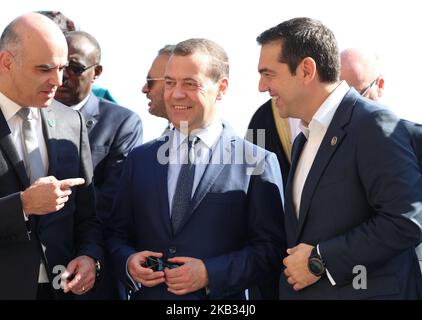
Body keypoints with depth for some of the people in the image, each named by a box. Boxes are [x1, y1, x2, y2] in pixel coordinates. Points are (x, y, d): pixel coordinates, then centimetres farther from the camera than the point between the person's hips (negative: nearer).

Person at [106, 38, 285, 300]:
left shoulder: (257, 164, -7)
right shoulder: (139, 160, 5)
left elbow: (271, 249, -10)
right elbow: (118, 235, 8)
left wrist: (211, 274, -20)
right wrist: (128, 262, -12)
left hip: (221, 308, -3)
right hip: (148, 294, 3)